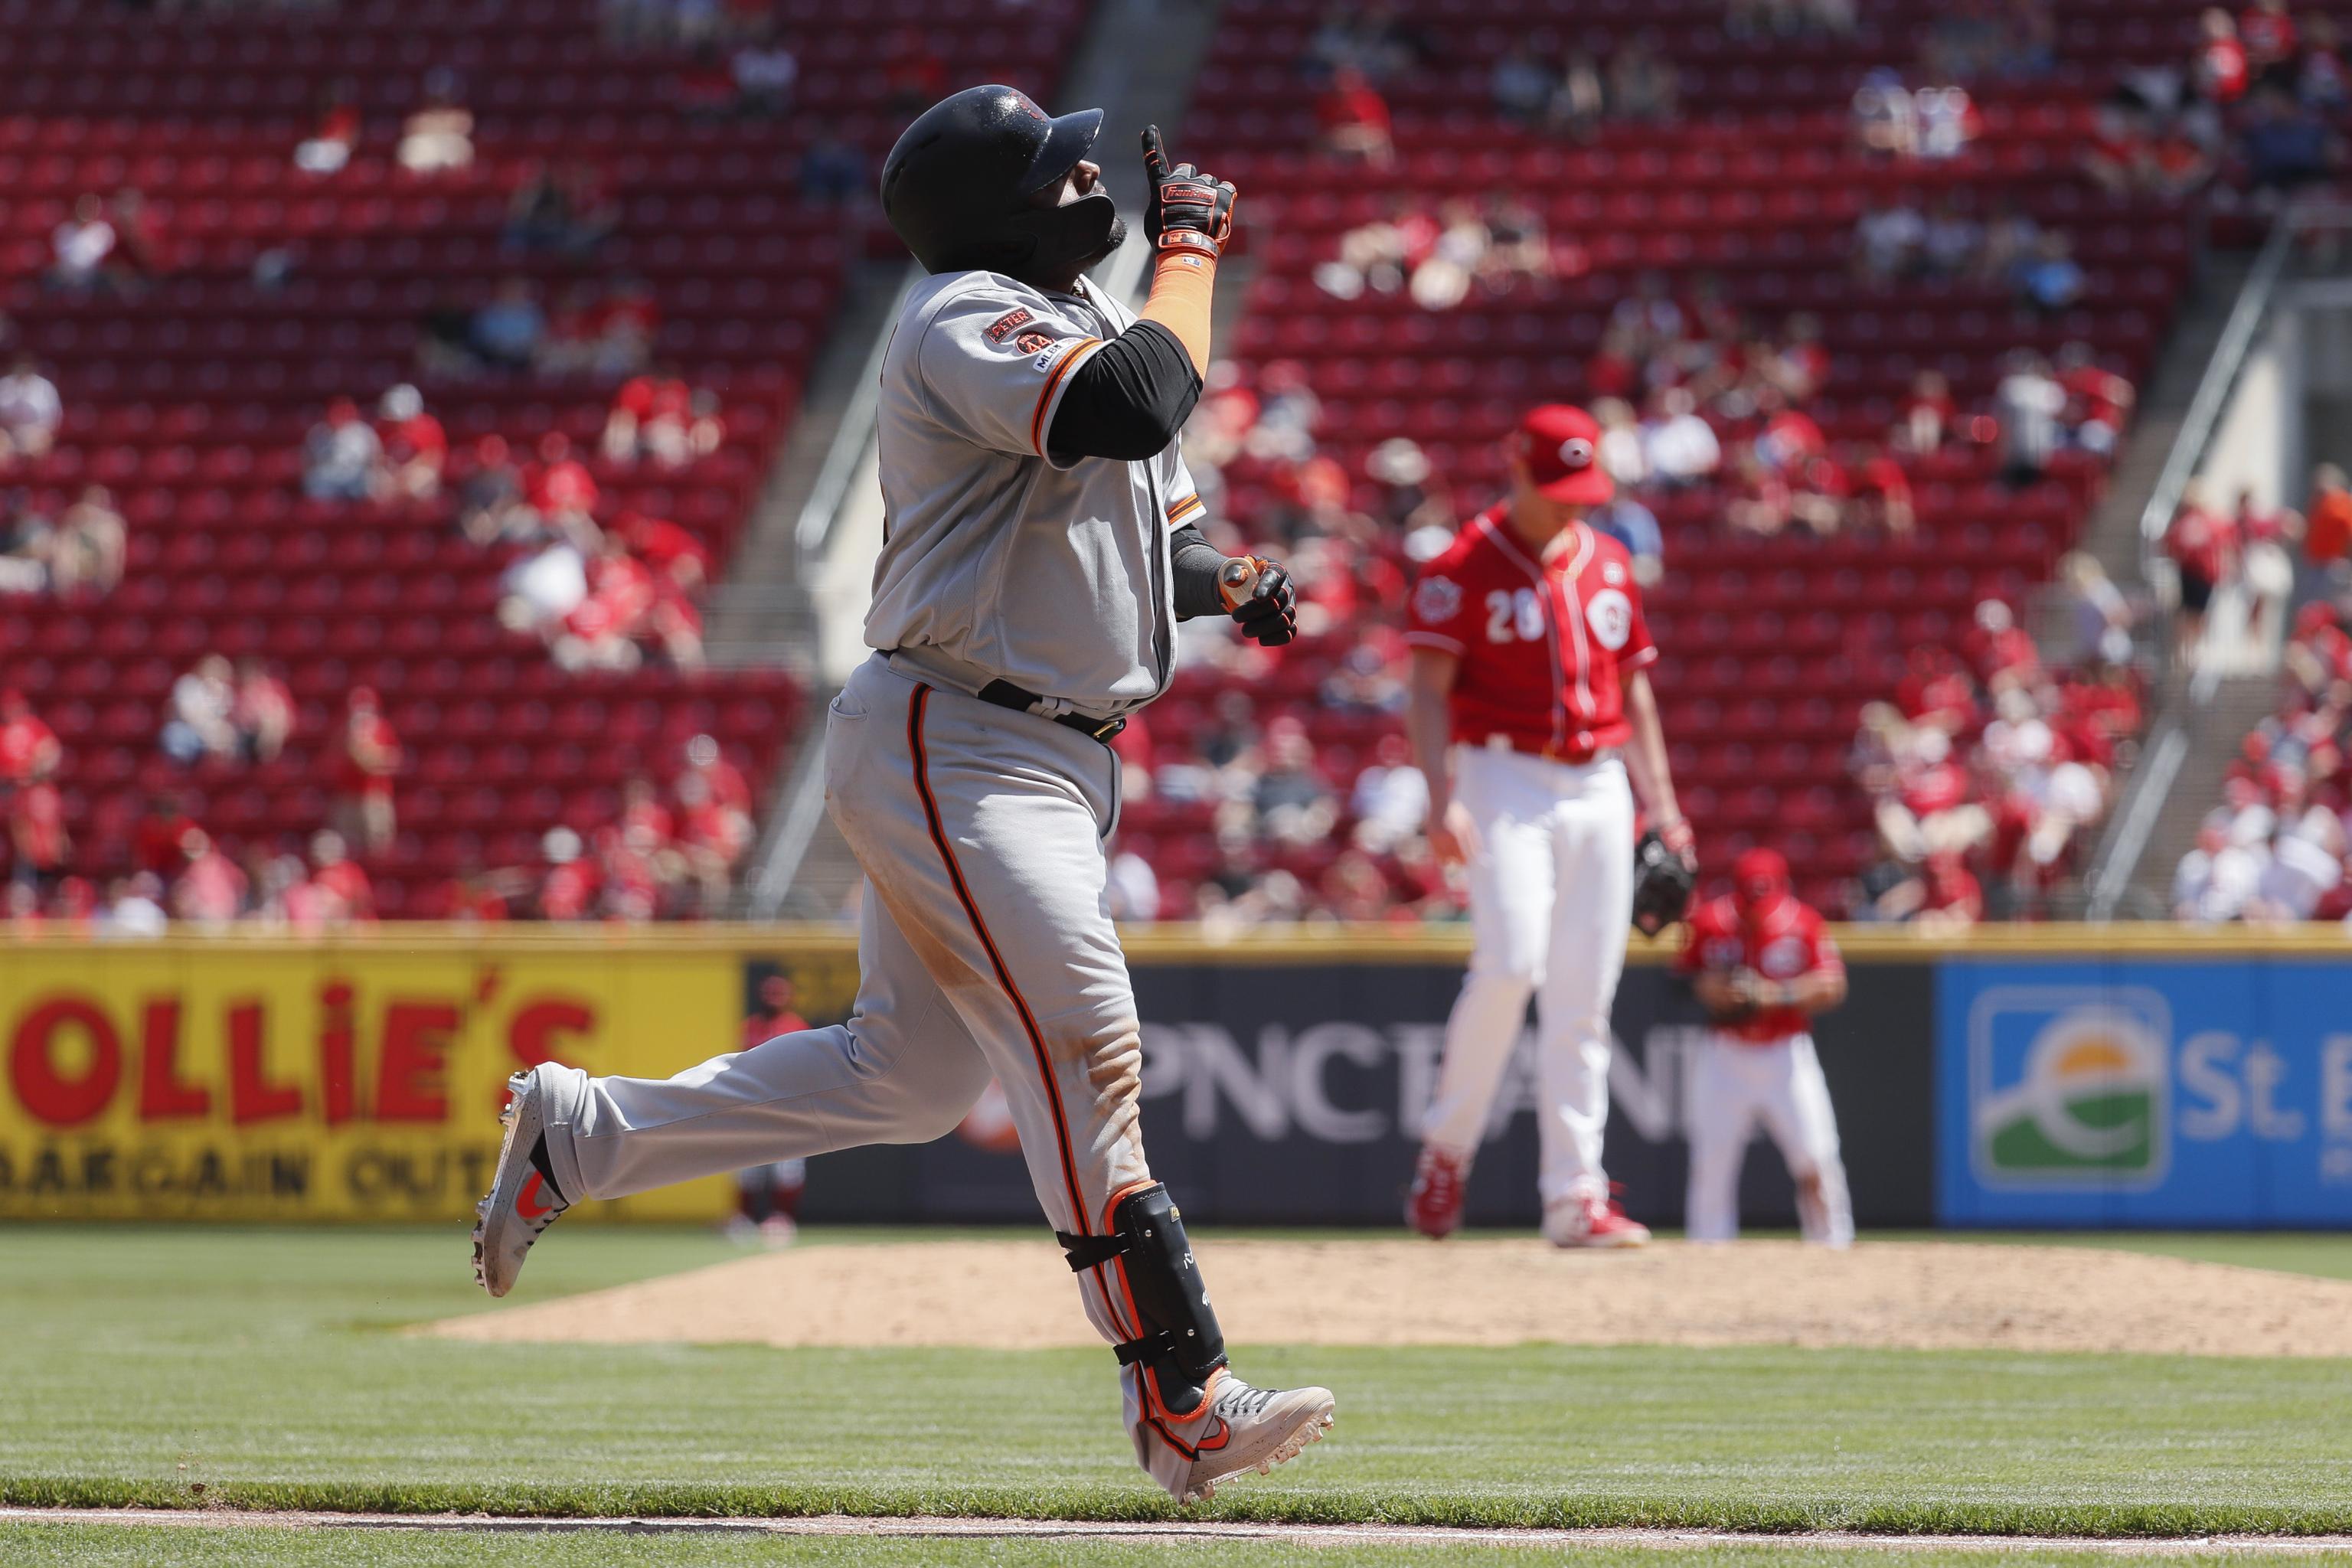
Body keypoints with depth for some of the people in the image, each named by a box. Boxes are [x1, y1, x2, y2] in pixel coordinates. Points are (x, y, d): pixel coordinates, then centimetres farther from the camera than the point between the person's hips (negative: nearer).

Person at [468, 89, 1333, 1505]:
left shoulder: (1081, 317, 16)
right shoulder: (971, 323, -14)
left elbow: (1148, 520, 24)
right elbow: (1129, 407, -32)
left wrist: (1228, 583, 3)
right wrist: (1193, 246, -18)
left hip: (1053, 759, 10)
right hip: (948, 745, -10)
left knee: (910, 1076, 14)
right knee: (1085, 1054, -13)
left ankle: (578, 1134, 24)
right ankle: (1184, 1403, -13)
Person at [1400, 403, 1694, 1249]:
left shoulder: (1608, 563, 14)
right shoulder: (1465, 566, -3)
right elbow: (1429, 688, -8)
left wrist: (1660, 800, 12)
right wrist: (1442, 796, -20)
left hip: (1599, 788, 5)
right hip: (1506, 779, -5)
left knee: (1584, 994, 0)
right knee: (1511, 962, -20)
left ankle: (1574, 1195, 0)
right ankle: (1447, 1146, 0)